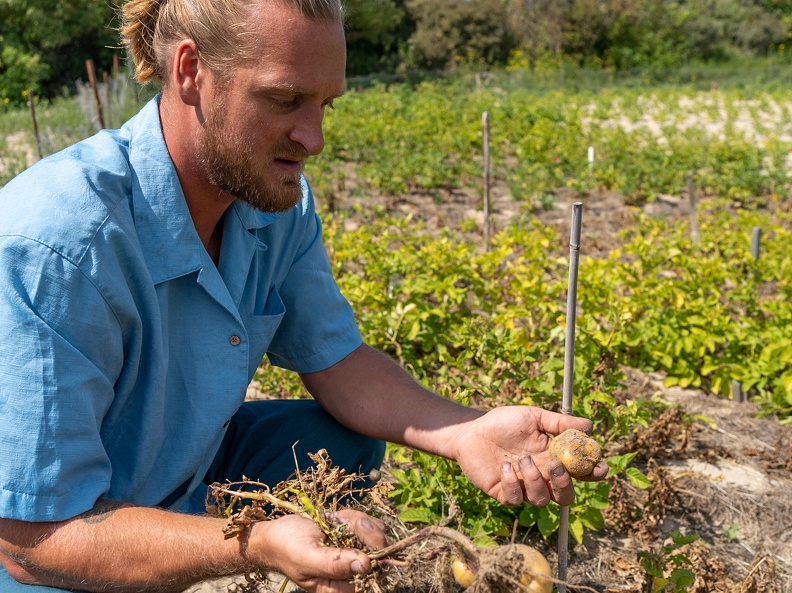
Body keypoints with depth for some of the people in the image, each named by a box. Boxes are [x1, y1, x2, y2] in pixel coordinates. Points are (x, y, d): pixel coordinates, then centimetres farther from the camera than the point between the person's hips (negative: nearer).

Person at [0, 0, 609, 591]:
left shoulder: (278, 197, -11)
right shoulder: (53, 245, -34)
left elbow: (337, 360, -4)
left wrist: (463, 432, -21)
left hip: (186, 471, 7)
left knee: (349, 443, -2)